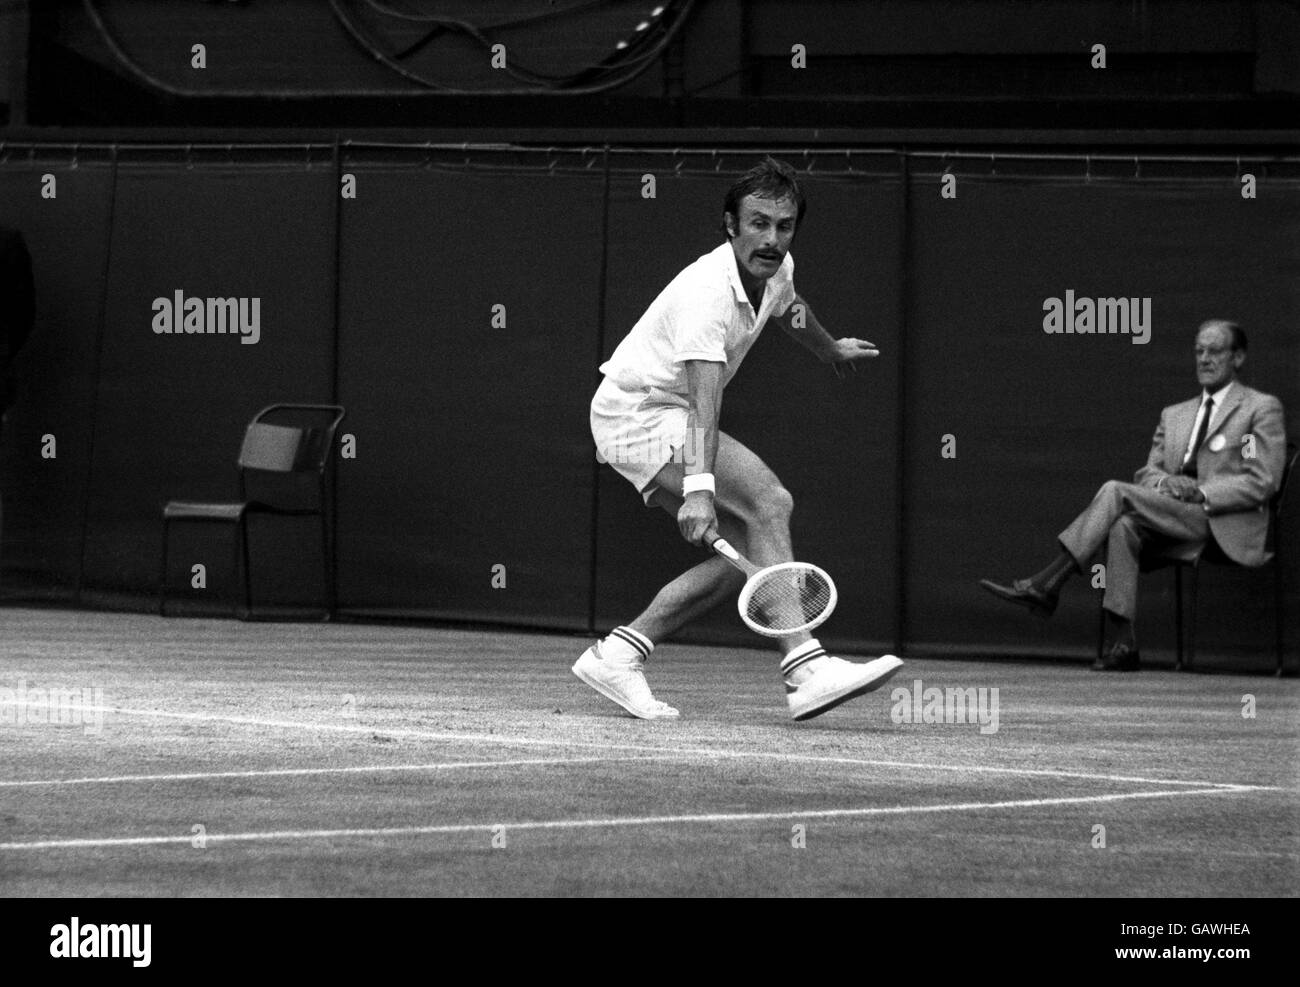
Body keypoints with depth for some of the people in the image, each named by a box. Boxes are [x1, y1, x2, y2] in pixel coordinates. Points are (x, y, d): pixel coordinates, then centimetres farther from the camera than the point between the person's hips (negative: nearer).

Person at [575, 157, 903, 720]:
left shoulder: (776, 270, 0)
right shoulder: (707, 292, -28)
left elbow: (789, 311, 27)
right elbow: (704, 399, -41)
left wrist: (831, 351, 46)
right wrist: (699, 489, -52)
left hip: (672, 417, 10)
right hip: (639, 415, -10)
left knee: (750, 550, 0)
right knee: (767, 501, -25)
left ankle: (619, 652, 3)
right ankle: (805, 671, -33)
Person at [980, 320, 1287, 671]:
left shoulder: (1263, 409, 5)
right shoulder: (1174, 415, 26)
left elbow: (1261, 484, -5)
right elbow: (1148, 471, 19)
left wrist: (1199, 492, -16)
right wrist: (1165, 483, -6)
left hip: (1225, 525, -6)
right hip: (1174, 515, 6)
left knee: (1115, 492, -23)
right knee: (1123, 526, -30)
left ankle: (1045, 585, -23)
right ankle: (1121, 645, -35)